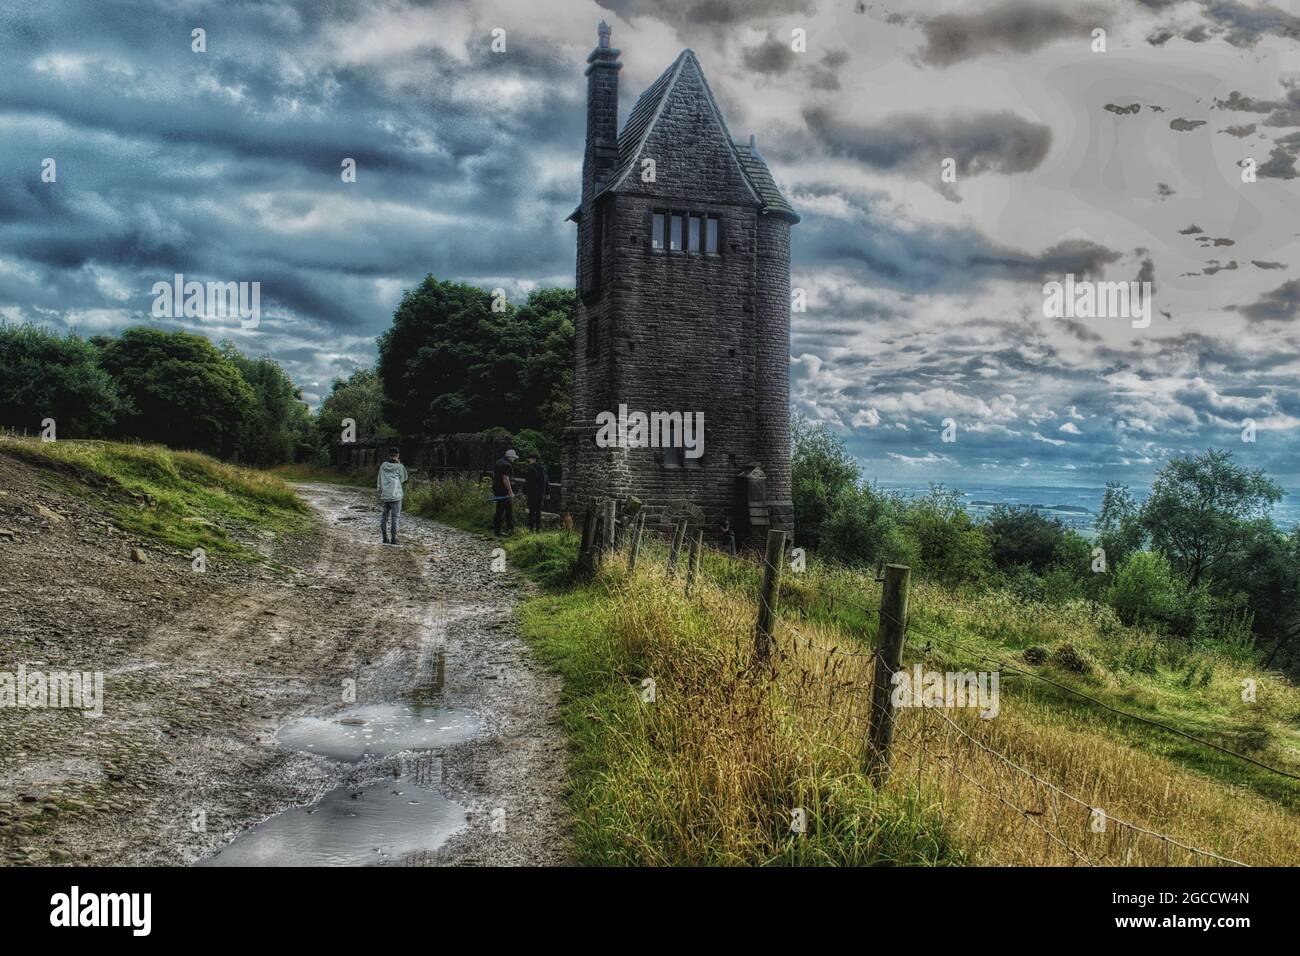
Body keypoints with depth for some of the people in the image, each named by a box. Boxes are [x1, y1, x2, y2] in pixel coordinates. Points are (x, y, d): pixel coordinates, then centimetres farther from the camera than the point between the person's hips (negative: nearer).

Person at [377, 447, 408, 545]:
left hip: (385, 496, 4)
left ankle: (385, 537, 13)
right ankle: (393, 538, -4)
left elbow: (379, 480, 9)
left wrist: (379, 491, 22)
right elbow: (403, 479, 5)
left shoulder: (383, 465, 4)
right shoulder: (399, 466, -7)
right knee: (395, 517, -2)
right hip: (396, 496, -4)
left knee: (384, 517, 12)